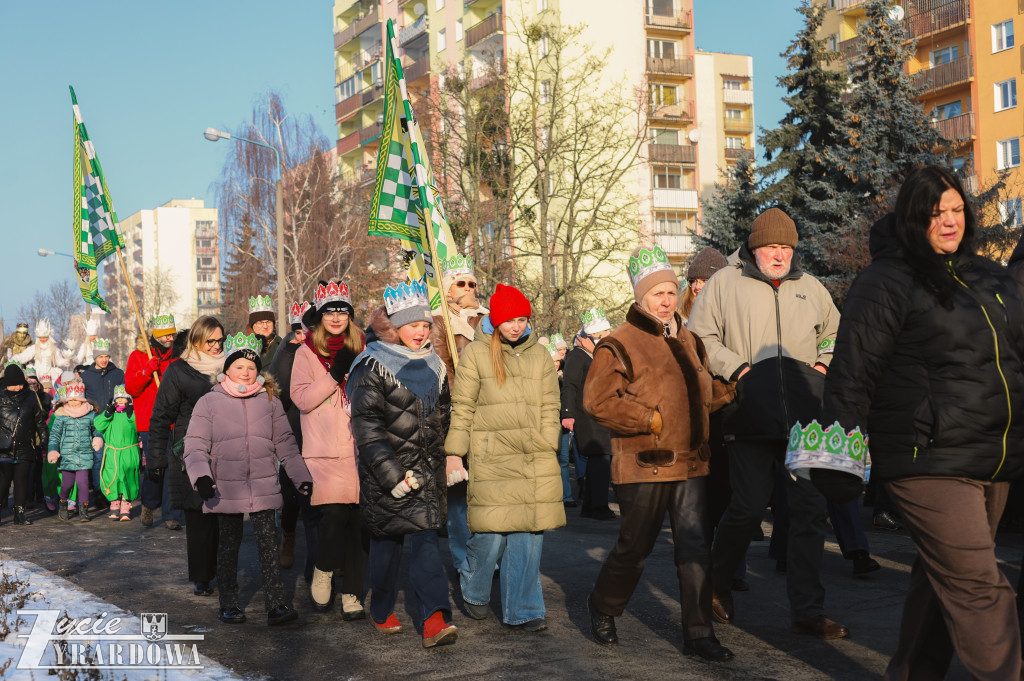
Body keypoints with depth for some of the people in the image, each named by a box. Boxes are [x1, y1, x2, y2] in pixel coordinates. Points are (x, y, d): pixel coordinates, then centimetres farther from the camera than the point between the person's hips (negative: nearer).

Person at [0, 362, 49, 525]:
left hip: (24, 449, 2)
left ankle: (19, 514, 13)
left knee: (22, 481, 6)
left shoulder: (30, 397, 8)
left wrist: (46, 441, 15)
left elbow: (40, 421, 16)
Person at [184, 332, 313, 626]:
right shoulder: (209, 403, 1)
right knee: (229, 544, 8)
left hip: (264, 488, 1)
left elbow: (285, 444, 14)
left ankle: (276, 605, -4)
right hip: (226, 488, -1)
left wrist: (302, 478, 11)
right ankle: (229, 605, 20)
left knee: (268, 543, -4)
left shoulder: (270, 401, 9)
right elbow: (195, 446, -1)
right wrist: (200, 476, -17)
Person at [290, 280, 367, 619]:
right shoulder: (307, 352, 5)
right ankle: (322, 576, 11)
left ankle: (352, 594, 9)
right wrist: (334, 375, -13)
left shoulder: (361, 349, 12)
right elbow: (301, 398, -6)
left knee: (357, 518, 0)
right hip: (324, 448, -2)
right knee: (335, 512, -15)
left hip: (357, 447, 3)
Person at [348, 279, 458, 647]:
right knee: (387, 540, 7)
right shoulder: (372, 367, -8)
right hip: (386, 470, -4)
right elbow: (366, 426, -13)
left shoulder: (432, 364, 11)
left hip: (426, 469, 4)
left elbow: (443, 417, 22)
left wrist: (445, 462, 17)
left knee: (426, 538, -6)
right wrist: (392, 475, -18)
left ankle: (433, 617, -9)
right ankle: (382, 611, 25)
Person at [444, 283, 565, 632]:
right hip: (491, 460, -3)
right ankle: (473, 590, 24)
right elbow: (462, 407, 3)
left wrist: (549, 450, 8)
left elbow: (550, 408, 16)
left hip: (535, 460, 3)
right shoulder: (476, 354, 2)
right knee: (491, 533, -5)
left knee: (529, 534, 1)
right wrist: (454, 453, 0)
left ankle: (523, 610, 12)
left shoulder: (539, 356, 13)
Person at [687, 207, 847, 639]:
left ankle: (808, 611, 10)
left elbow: (836, 331, 31)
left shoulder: (809, 287, 16)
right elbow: (701, 337, 3)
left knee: (810, 510, 2)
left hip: (805, 420, 4)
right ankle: (716, 583, 25)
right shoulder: (725, 283, 5)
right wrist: (736, 368, -8)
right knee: (748, 507, -2)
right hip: (752, 419, -4)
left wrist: (826, 360, 13)